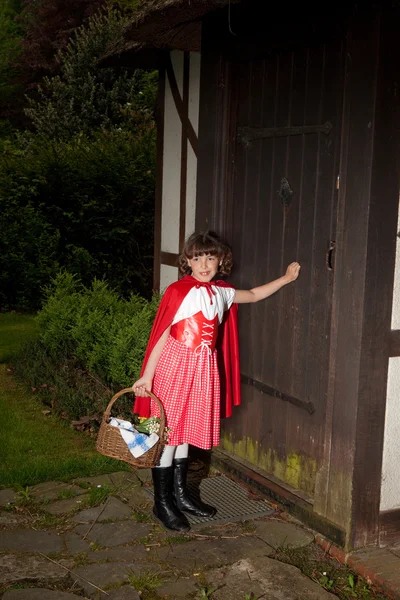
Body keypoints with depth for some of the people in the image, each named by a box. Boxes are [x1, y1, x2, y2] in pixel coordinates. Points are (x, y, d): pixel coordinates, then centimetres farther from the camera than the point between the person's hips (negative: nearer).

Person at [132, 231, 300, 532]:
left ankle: (179, 494, 30)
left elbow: (253, 295, 26)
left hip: (203, 370, 6)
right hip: (174, 367, -6)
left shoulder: (221, 292, 8)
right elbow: (161, 335, -12)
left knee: (186, 431, 16)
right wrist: (147, 376, -14)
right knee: (167, 432, 1)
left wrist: (286, 278, 21)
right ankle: (162, 502, 13)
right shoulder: (179, 291, -11)